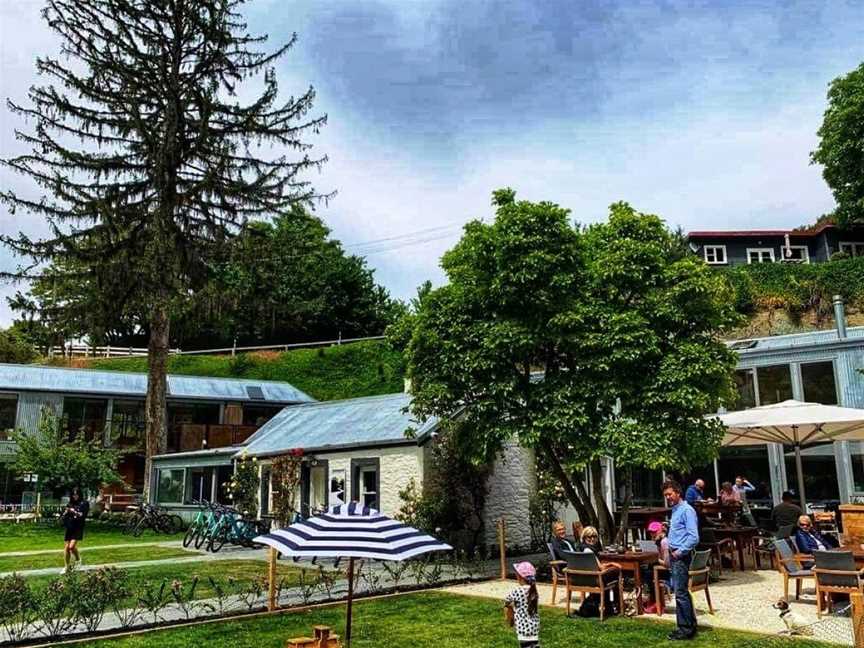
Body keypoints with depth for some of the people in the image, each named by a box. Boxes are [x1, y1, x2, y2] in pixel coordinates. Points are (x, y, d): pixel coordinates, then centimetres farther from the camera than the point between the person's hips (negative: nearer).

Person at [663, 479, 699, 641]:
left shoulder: (686, 510, -15)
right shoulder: (675, 510, 15)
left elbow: (694, 537, -21)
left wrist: (680, 552, -18)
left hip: (681, 556, -10)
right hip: (674, 554, 10)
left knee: (681, 593, -6)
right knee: (681, 591, 15)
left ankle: (686, 630, 1)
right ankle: (690, 624, 25)